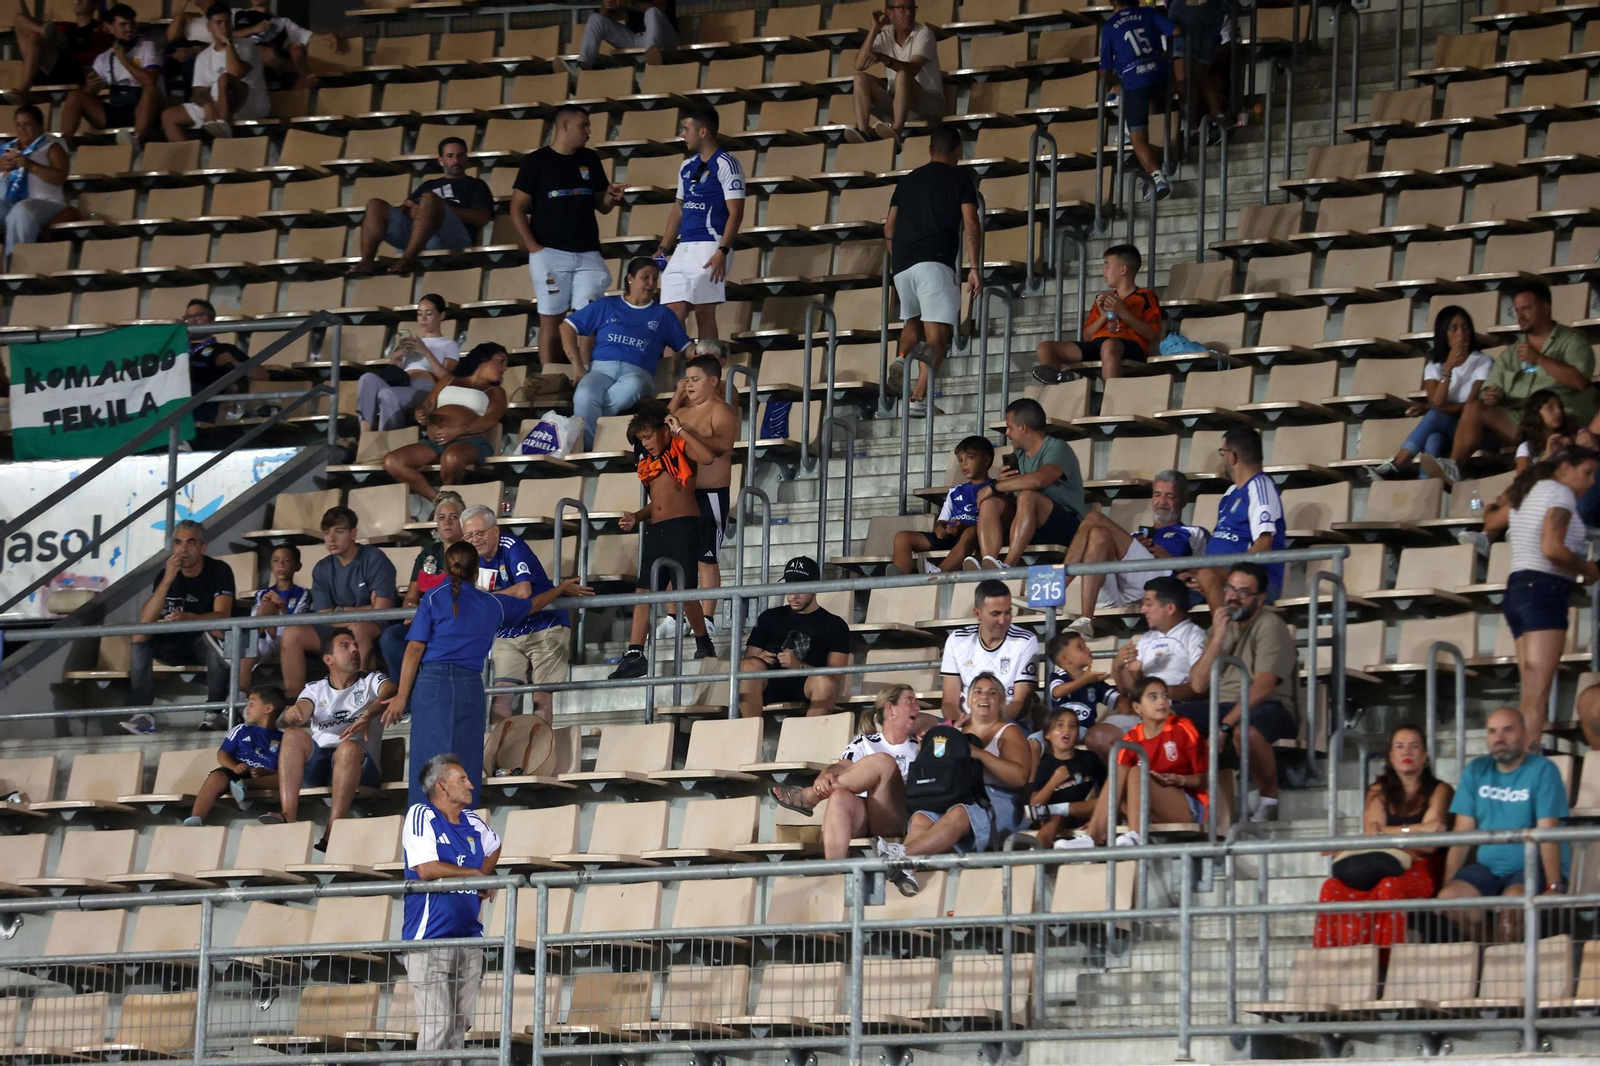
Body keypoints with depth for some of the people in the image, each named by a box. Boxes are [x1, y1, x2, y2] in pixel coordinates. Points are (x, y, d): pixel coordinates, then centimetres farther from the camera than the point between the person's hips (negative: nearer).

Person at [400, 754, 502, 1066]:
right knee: (436, 1025, -12)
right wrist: (473, 873, -4)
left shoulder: (474, 821, 13)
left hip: (469, 936, 7)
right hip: (430, 940, -7)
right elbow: (426, 868, -18)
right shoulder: (422, 815, -7)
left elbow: (494, 846, 36)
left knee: (460, 1024, 8)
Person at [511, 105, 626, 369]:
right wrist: (534, 248, -10)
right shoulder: (537, 162, 1)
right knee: (551, 320, -3)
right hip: (550, 254, -4)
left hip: (588, 254, 4)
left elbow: (601, 207, 19)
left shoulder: (590, 160, 14)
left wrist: (611, 196, -4)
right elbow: (518, 209, -1)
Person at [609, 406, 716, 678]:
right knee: (644, 591, -1)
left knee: (685, 589, -8)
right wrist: (636, 516, 12)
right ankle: (635, 654, -4)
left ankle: (703, 643, 11)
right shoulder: (649, 464, 20)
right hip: (655, 530, 7)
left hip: (683, 526, -7)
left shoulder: (681, 451, 1)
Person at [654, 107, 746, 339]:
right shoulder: (688, 167, 17)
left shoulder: (725, 165, -7)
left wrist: (722, 252, -21)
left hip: (710, 248, -8)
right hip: (683, 248, 8)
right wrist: (663, 248, 17)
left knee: (704, 313, -8)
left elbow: (735, 213, -12)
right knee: (673, 314, 2)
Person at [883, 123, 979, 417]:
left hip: (902, 264, 5)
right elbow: (970, 225, -2)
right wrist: (974, 267, -3)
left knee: (913, 321, 27)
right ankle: (919, 397, -24)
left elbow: (889, 229, 20)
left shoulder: (908, 181, 21)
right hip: (935, 261, -5)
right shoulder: (960, 178, 8)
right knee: (937, 335, -7)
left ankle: (902, 359, -3)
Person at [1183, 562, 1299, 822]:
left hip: (1269, 708, -7)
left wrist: (1223, 726, -29)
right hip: (1222, 706, 7)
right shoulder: (1223, 626, 13)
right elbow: (1198, 684, 5)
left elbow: (1263, 688, -21)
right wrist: (1217, 638, -7)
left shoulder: (1270, 626, -9)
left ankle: (1269, 798, -18)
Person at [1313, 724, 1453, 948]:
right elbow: (1371, 837, 4)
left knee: (1390, 886, -40)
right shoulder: (1379, 793, 22)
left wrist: (1383, 833, -5)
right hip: (1383, 869, 4)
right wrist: (1416, 829, -5)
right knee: (1334, 888, -29)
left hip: (1422, 873, -4)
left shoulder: (1439, 791, 10)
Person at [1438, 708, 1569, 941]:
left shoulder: (1542, 770, -5)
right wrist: (1448, 885, -8)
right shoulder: (1476, 771, 9)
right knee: (1448, 898, -23)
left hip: (1534, 868, -5)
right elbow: (1462, 834, 4)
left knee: (1513, 898, -36)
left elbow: (1547, 834, -15)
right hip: (1489, 868, 5)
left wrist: (1554, 887, -26)